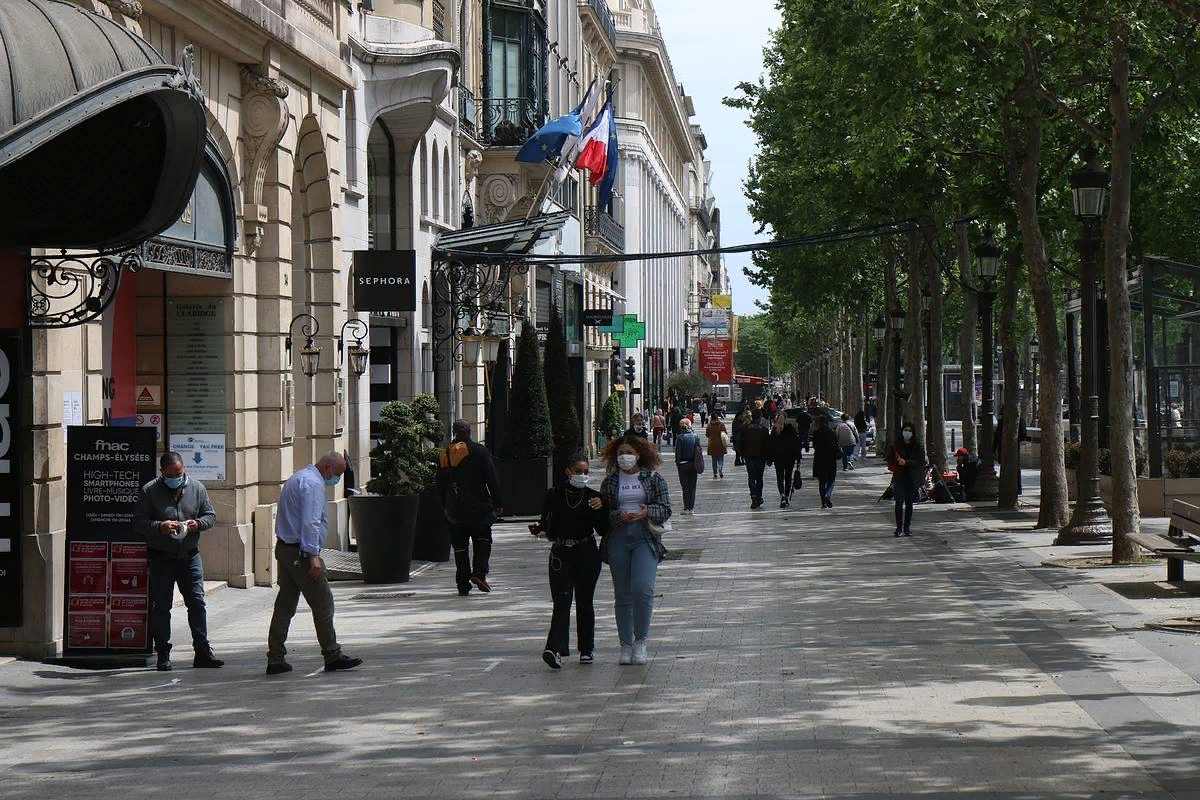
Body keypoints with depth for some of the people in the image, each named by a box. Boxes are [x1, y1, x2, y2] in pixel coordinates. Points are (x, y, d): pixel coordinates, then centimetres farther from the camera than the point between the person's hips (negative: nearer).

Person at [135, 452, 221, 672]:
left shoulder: (197, 488, 6)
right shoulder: (149, 491, -1)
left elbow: (210, 516, 12)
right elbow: (138, 522, -4)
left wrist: (198, 524, -10)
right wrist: (159, 527, -21)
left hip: (190, 556, 2)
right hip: (161, 557, -2)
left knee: (196, 601, -2)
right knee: (161, 606, 2)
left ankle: (202, 651, 2)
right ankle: (163, 655, 8)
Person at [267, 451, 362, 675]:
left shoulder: (297, 478, 19)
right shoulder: (313, 484, -13)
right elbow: (310, 522, -22)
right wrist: (313, 556, -23)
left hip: (284, 548, 10)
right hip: (301, 553, -10)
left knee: (284, 605, 9)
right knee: (323, 604, -2)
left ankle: (275, 660, 9)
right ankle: (332, 656, 3)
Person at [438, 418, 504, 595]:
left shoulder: (444, 455, 6)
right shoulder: (480, 451, -4)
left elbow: (441, 485, 10)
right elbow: (492, 479, -6)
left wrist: (445, 507, 19)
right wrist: (497, 503, -1)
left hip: (454, 509, 3)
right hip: (478, 506, -3)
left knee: (460, 547, 7)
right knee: (483, 540, 10)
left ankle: (463, 584, 5)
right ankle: (479, 572, -10)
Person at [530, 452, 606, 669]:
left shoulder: (593, 497, 3)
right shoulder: (554, 496, 2)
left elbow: (603, 530, 0)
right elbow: (547, 525, 7)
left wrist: (600, 509, -14)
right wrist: (539, 529, -15)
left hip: (587, 554, 1)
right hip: (561, 554, -1)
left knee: (585, 602, 9)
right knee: (561, 601, -12)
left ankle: (586, 649, 22)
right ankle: (556, 649, -23)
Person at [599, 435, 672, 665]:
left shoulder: (653, 479, 7)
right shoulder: (610, 481, 11)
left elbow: (665, 509, 5)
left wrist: (647, 512, -14)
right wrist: (618, 515, -12)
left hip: (645, 538, -2)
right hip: (617, 540, 2)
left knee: (642, 588, -18)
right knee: (622, 595, 4)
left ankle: (640, 642, -2)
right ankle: (626, 646, 12)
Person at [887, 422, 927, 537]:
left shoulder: (918, 446, 1)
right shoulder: (896, 445, 6)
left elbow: (921, 462, -6)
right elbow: (889, 458, 6)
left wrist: (906, 462, -18)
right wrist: (898, 462, -15)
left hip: (912, 479, 0)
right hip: (899, 477, 0)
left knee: (909, 503, 6)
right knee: (899, 502, -10)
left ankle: (907, 528, 14)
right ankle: (899, 527, -5)